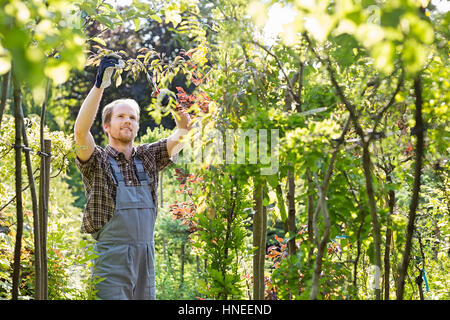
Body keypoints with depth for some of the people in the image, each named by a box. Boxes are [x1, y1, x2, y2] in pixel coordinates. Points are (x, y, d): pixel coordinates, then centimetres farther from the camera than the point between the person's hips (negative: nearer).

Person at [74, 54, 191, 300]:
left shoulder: (148, 157, 11)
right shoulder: (98, 162, 0)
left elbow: (182, 135, 2)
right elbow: (81, 130, -18)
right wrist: (100, 84, -22)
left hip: (145, 258, 5)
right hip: (111, 258, -4)